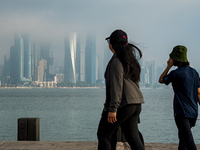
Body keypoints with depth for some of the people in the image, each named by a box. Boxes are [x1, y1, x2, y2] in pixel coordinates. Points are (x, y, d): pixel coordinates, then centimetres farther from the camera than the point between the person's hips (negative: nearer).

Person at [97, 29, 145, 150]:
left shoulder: (117, 61, -13)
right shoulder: (131, 59, 16)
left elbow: (116, 86, -20)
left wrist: (112, 108, -21)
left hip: (123, 104, -9)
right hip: (136, 104, 9)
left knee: (103, 134, 4)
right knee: (132, 136, 7)